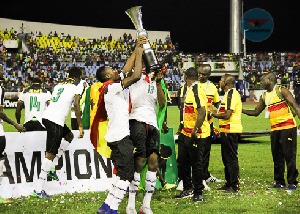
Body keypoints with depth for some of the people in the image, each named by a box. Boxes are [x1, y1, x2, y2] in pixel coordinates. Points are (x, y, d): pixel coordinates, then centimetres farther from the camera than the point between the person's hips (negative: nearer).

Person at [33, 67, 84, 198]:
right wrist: (80, 127, -5)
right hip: (56, 120, -8)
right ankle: (38, 189, -6)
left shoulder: (59, 85, 23)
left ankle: (52, 166, 17)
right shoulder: (78, 86, 3)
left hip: (46, 116, 8)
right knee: (50, 154, -6)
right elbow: (76, 105, -7)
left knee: (69, 136, 28)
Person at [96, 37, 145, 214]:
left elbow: (127, 70, 26)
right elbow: (136, 76, -19)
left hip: (117, 136, 10)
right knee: (126, 174, -7)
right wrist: (139, 54, -7)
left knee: (123, 174, 14)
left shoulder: (113, 88, 16)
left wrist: (136, 50, 25)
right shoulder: (112, 87, -11)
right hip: (120, 136, -10)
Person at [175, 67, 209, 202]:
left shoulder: (196, 91, -18)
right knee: (182, 161, 13)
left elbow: (202, 112, -27)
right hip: (186, 132, 10)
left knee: (196, 163, -1)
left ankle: (198, 193, 9)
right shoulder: (187, 90, 14)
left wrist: (195, 131, -29)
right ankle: (187, 189, 24)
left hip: (196, 134, -10)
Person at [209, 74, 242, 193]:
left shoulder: (231, 94, -15)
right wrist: (214, 111, 16)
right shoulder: (230, 94, 19)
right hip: (228, 131, 11)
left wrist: (214, 114, -8)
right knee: (227, 159, 16)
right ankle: (229, 184, 24)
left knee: (231, 159, -8)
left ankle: (235, 186, -5)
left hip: (230, 131, -11)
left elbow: (227, 115, -21)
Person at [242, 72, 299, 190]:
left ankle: (292, 183, -2)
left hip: (288, 127, -7)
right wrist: (241, 110, 12)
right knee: (277, 156, 7)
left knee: (289, 156, -6)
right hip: (274, 129, 7)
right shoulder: (264, 96, 14)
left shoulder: (282, 91, -6)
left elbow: (295, 106, -11)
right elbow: (256, 112, 23)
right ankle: (279, 182, 14)